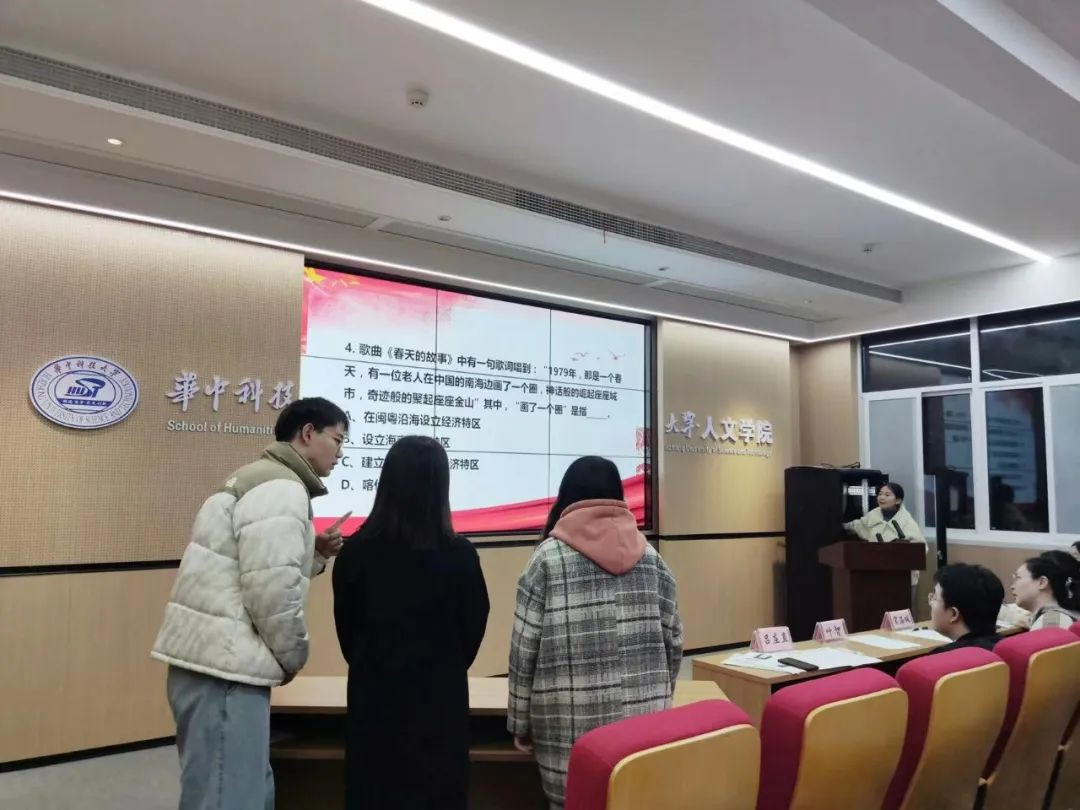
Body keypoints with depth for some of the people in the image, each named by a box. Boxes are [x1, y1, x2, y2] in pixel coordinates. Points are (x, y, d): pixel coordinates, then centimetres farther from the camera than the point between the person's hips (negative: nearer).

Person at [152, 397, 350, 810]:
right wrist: (293, 657, -6)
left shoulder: (261, 480, 20)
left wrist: (312, 555, 11)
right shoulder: (281, 489, -14)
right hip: (223, 666, -11)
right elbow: (271, 592, -21)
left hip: (217, 659, 11)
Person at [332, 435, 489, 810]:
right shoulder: (459, 554, -14)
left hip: (374, 693, 2)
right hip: (439, 697, -2)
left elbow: (346, 626, 3)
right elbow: (473, 628, -1)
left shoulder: (356, 550, -9)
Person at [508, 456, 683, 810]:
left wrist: (520, 723, 5)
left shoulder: (548, 558, -4)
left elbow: (525, 650, -4)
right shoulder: (650, 557, 6)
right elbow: (673, 642, 8)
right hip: (646, 717, 4)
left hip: (571, 725, -3)